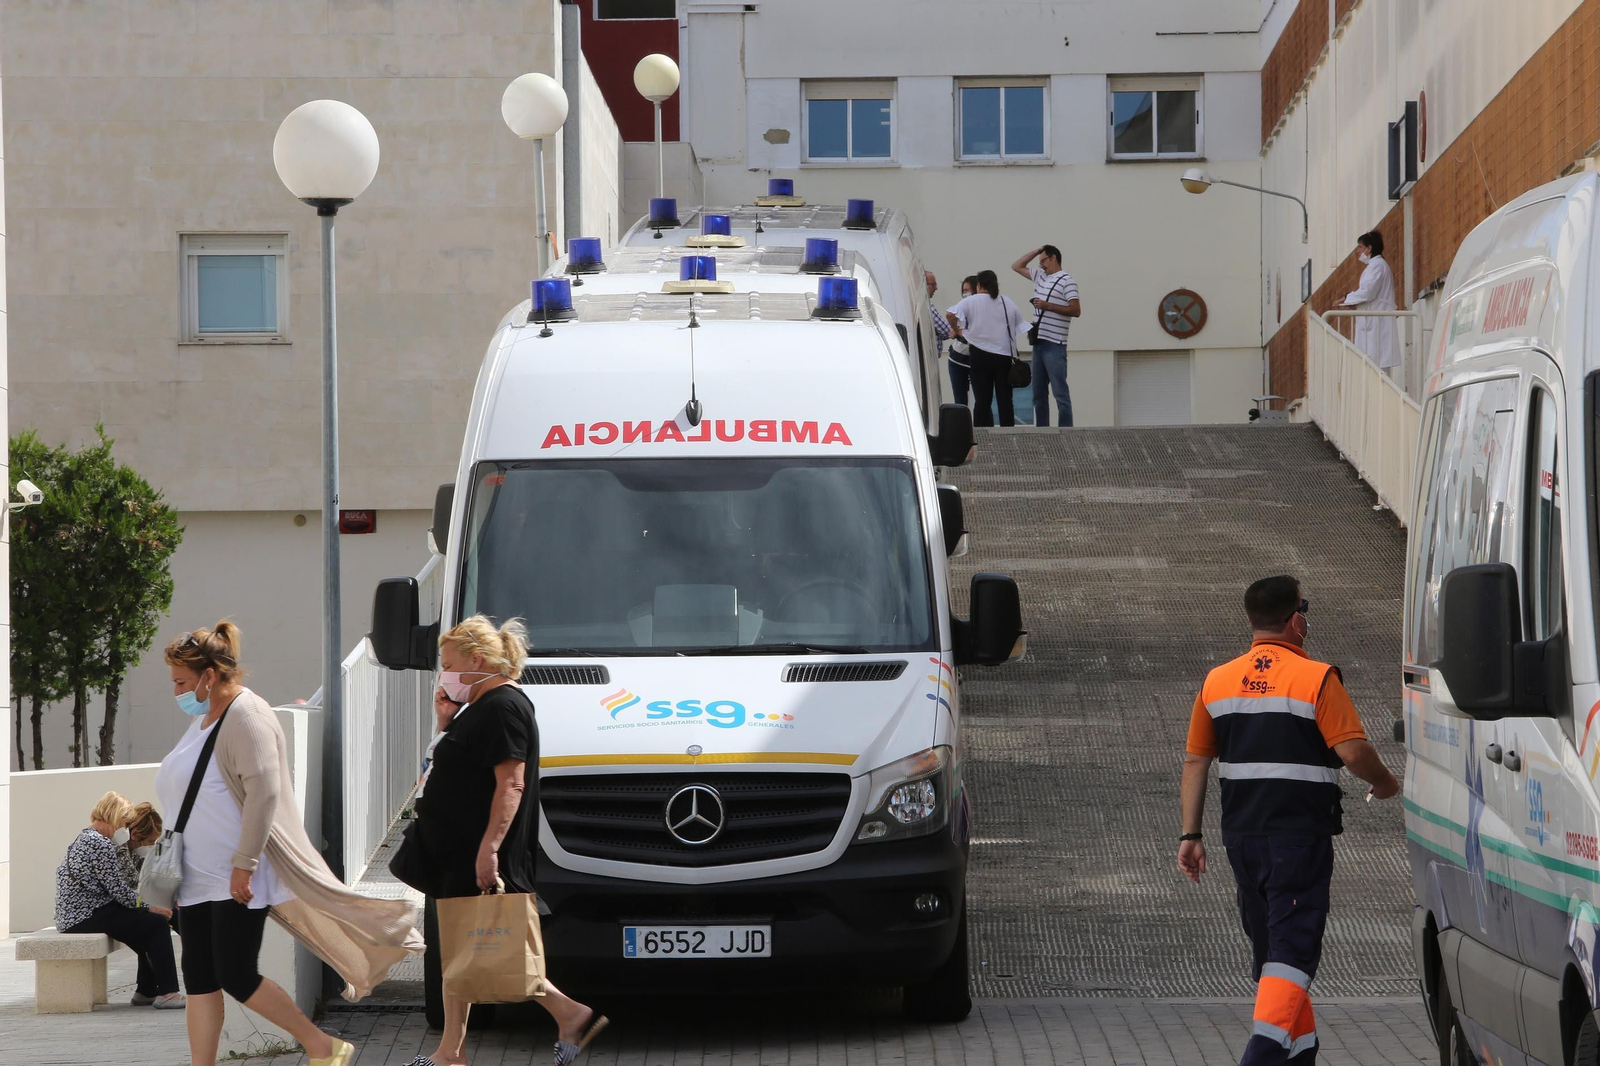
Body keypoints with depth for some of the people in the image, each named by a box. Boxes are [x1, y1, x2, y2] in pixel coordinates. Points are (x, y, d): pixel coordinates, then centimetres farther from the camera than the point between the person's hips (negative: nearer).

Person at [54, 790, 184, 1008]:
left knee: (149, 925, 18)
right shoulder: (100, 845, -15)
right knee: (156, 923, -12)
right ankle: (166, 993, -14)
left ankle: (146, 991, 20)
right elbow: (120, 891, -16)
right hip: (87, 916, -11)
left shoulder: (85, 839, 19)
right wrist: (148, 907, -6)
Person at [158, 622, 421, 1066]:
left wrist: (243, 865, -25)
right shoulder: (205, 718, 16)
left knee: (236, 978, -9)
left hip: (236, 881, -9)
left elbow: (263, 794, -22)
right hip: (197, 880, 9)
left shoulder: (246, 717, -14)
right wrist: (172, 868, 19)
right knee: (199, 979, 5)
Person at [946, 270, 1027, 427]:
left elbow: (950, 314, -17)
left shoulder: (971, 301, -4)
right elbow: (1019, 324, 9)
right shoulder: (1007, 302, 7)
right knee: (1005, 399, 5)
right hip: (1005, 355, 2)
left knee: (982, 400, 2)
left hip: (981, 354, -2)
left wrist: (957, 330, -2)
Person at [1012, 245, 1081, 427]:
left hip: (1054, 345, -9)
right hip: (1039, 343, 9)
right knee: (1038, 393, 10)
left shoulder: (1066, 281, -6)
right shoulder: (1040, 277, 17)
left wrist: (1048, 306, -16)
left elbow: (1076, 310, -13)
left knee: (1060, 392, -10)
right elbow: (1017, 266, 27)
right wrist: (1036, 251, 16)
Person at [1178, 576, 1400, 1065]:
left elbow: (1195, 760, 10)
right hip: (1300, 833, -6)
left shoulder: (1218, 681, 8)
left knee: (1269, 946, 17)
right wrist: (1385, 783, 6)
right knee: (1292, 949, -9)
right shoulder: (1315, 679, -10)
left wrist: (1190, 833, 14)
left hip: (1241, 835, 6)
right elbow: (1354, 751, -14)